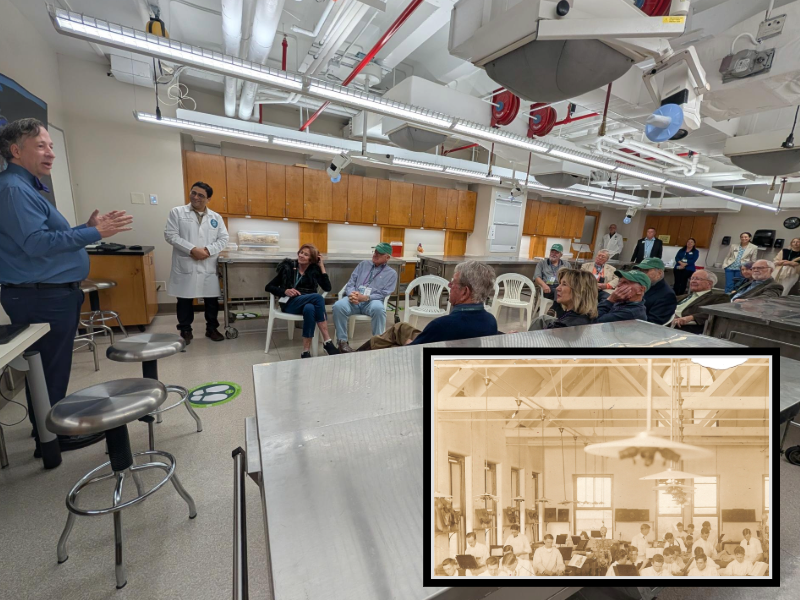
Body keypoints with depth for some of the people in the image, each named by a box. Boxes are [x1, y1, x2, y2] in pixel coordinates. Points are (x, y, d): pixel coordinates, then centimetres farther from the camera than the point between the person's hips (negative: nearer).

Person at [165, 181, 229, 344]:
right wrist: (192, 249, -17)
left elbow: (223, 239, 3)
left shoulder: (216, 217, 9)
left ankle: (212, 329, 25)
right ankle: (185, 331, 23)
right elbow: (170, 235, -6)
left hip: (208, 267, 2)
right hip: (185, 266, -2)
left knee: (212, 300, 8)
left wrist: (208, 250, -13)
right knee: (185, 300, 8)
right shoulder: (177, 212, 3)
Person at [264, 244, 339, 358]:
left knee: (309, 308, -39)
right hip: (290, 303, -2)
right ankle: (327, 341, -34)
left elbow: (327, 288, -2)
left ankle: (306, 351, -35)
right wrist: (285, 291, -10)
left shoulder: (315, 269, 12)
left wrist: (322, 267, -1)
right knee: (317, 297, -33)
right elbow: (268, 287, 8)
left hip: (309, 302, 2)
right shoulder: (288, 267, 8)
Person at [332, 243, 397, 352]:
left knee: (379, 309, -38)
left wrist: (366, 297, -18)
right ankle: (343, 341, -19)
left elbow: (384, 294, -2)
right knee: (338, 306, -29)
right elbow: (351, 283, 14)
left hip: (372, 301, -2)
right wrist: (351, 294, -11)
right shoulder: (363, 264, 20)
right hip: (354, 300, 3)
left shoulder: (391, 273, 10)